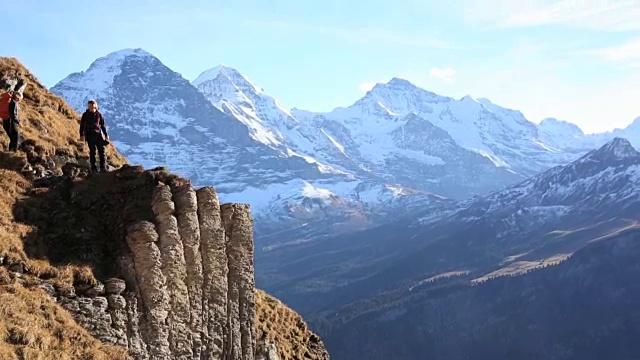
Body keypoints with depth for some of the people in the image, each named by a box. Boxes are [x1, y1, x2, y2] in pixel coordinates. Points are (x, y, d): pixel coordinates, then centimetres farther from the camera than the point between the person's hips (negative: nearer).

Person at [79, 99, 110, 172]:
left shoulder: (99, 114, 7)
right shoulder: (85, 115, 3)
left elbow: (103, 125, 13)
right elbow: (82, 125, 5)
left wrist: (106, 134, 8)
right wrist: (81, 135, -3)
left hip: (98, 135, 2)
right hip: (89, 135, -2)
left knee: (101, 151, -5)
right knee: (92, 151, -2)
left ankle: (103, 167, -3)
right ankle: (93, 168, 4)